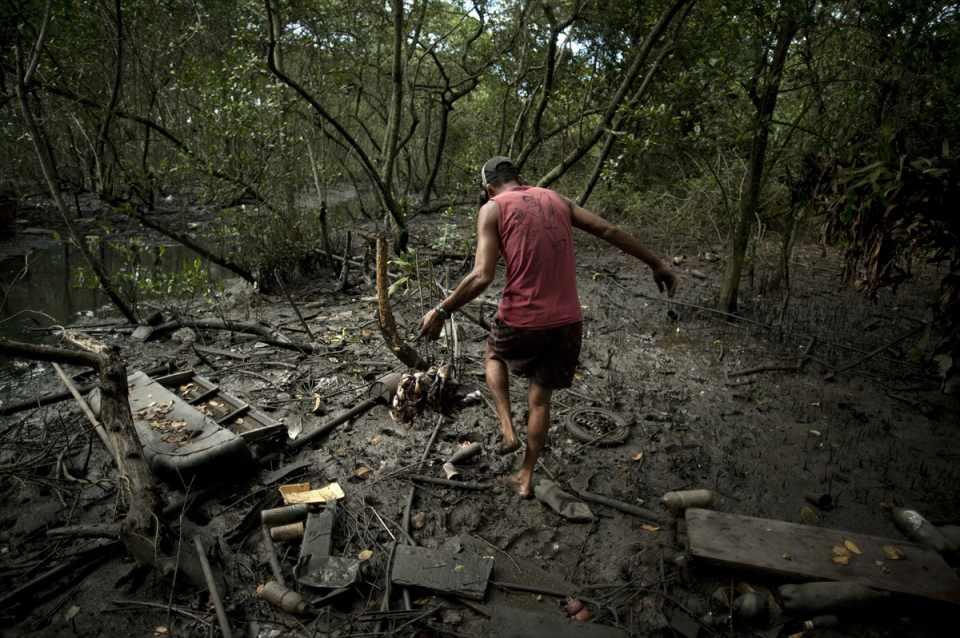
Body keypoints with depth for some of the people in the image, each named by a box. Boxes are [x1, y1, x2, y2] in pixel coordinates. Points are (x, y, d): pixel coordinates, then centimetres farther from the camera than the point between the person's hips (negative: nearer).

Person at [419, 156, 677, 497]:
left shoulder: (492, 209, -3)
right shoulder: (556, 200, 11)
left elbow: (482, 277, -14)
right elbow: (611, 232, 11)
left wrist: (441, 312, -5)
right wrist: (657, 264, 20)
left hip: (521, 320, -4)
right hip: (567, 322, 4)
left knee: (494, 355, 31)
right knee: (540, 399, 21)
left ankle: (508, 430, 18)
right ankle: (526, 476, 33)